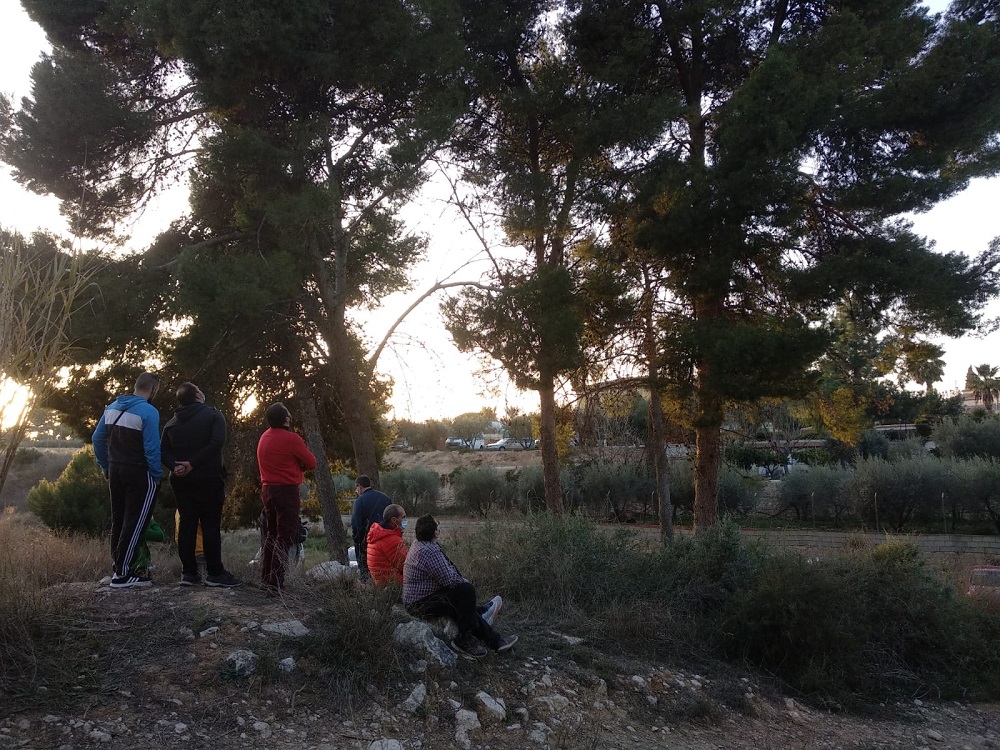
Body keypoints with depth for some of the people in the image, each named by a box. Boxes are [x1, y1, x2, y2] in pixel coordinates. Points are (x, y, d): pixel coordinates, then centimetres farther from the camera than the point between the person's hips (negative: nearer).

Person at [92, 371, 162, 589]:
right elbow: (152, 448, -19)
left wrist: (105, 466, 18)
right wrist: (157, 476, -10)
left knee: (118, 520, 16)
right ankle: (122, 574, -1)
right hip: (139, 474, -8)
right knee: (135, 522, -2)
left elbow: (97, 438, 11)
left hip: (115, 471, 8)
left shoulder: (112, 407, 7)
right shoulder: (149, 412, -17)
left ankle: (119, 567, 25)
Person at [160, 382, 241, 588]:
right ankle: (214, 573, -2)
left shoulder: (172, 423, 12)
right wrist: (193, 463, -17)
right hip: (208, 478, -5)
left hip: (181, 480, 5)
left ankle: (188, 572, 8)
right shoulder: (213, 415, -4)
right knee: (211, 525, -2)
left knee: (186, 524, 8)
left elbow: (163, 451, 3)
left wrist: (175, 466, -10)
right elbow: (216, 443, -18)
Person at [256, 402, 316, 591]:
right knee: (285, 538, -4)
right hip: (287, 491, -8)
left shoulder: (264, 437, 10)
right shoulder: (291, 439, -16)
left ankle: (266, 577, 21)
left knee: (271, 534, 18)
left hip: (267, 489, 8)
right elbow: (311, 463, -9)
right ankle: (276, 582, -7)